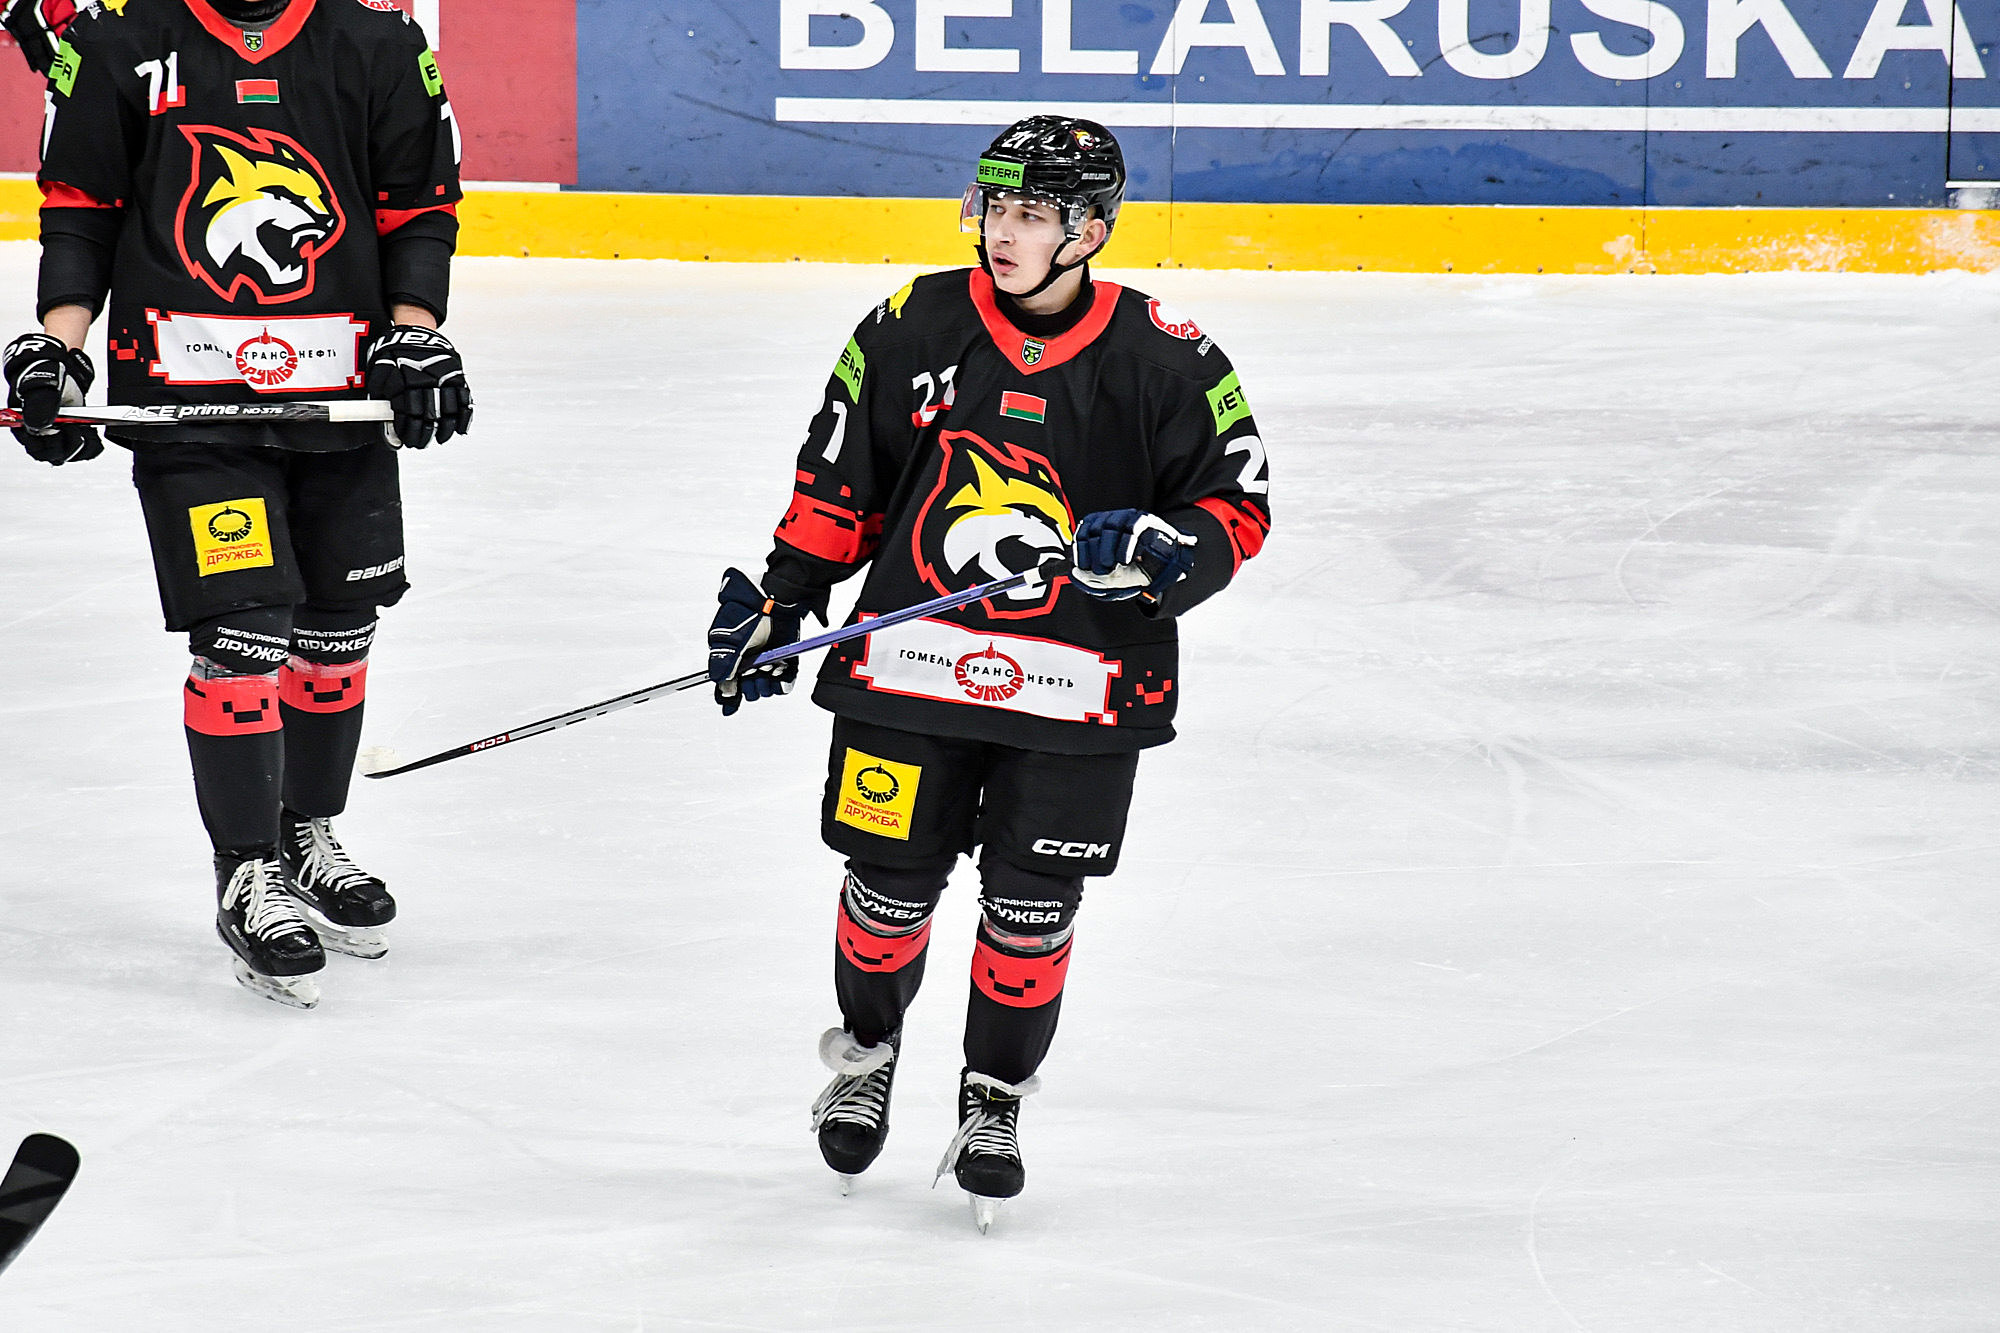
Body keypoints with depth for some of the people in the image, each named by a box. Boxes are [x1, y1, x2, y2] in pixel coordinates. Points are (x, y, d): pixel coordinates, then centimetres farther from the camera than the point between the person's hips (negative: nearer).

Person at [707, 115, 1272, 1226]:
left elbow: (1240, 504, 0)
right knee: (889, 885, 8)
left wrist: (1164, 551, -19)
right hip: (911, 660, 1)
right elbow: (835, 479, 8)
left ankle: (994, 1101, 23)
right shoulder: (913, 329, -1)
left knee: (1030, 912, 4)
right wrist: (780, 602, 3)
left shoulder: (1163, 361, -6)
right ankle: (866, 1049, 36)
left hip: (1078, 685, -1)